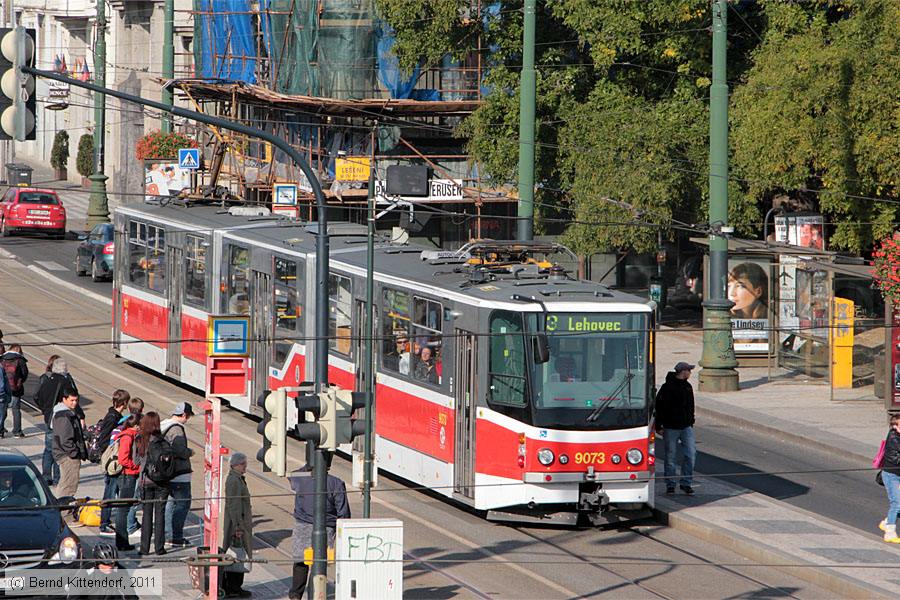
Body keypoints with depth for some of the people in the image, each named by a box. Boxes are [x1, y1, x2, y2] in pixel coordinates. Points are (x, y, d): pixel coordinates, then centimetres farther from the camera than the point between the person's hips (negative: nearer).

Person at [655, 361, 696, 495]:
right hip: (670, 428, -5)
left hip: (686, 427, 5)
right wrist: (659, 426, -11)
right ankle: (670, 485, 11)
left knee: (691, 453, -5)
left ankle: (686, 483, 3)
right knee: (670, 456, 2)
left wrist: (691, 422, 21)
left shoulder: (688, 387, 11)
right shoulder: (667, 388, -9)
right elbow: (659, 407, -9)